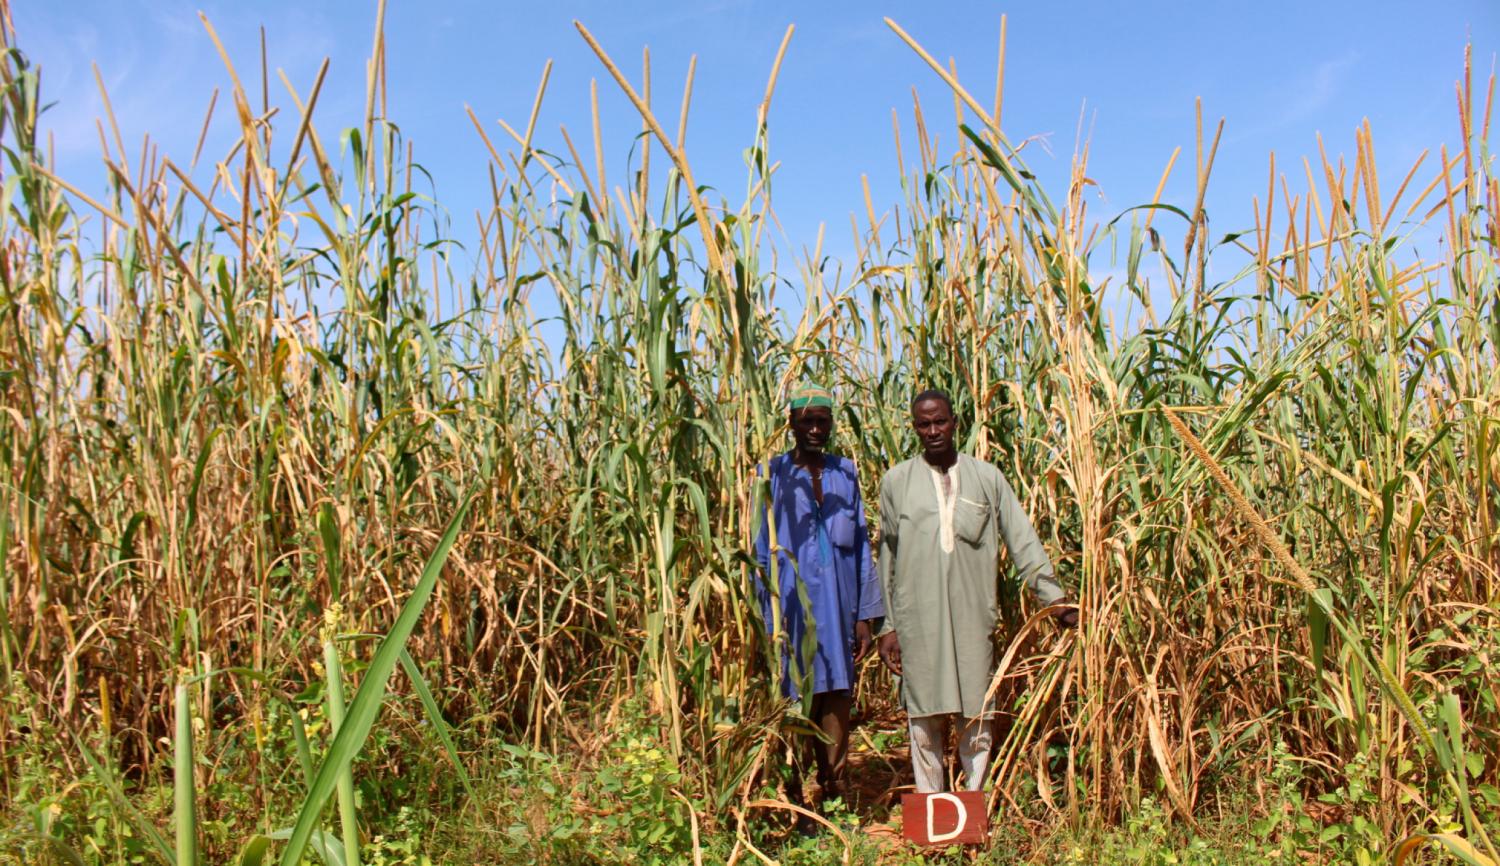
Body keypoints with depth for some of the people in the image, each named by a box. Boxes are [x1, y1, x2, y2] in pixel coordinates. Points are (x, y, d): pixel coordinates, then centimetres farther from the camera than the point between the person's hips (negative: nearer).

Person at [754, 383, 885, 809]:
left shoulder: (845, 472, 9)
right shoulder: (773, 474, -1)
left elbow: (860, 545, 10)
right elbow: (761, 552, 0)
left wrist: (865, 615, 6)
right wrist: (768, 622, -5)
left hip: (838, 609, 3)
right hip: (792, 611, -3)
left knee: (837, 703, 8)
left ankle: (834, 797, 21)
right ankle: (793, 804, 14)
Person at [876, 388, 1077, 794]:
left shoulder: (987, 477, 9)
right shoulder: (897, 481, 7)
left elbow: (1022, 540, 9)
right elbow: (886, 558, 8)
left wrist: (1053, 596, 0)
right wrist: (887, 626, 6)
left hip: (973, 616, 1)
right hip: (918, 618, 0)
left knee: (978, 716, 4)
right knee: (924, 716, 4)